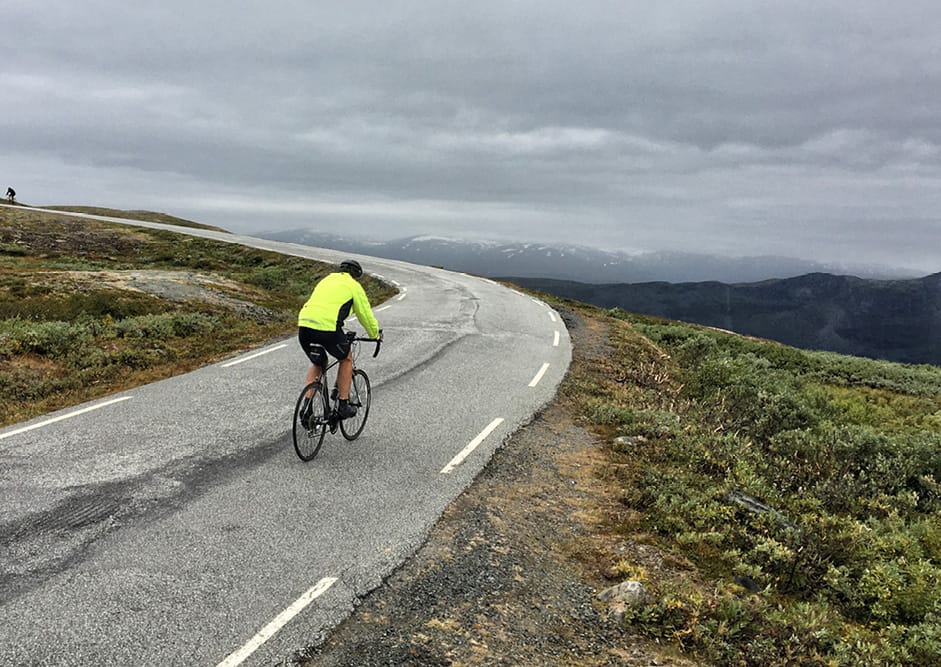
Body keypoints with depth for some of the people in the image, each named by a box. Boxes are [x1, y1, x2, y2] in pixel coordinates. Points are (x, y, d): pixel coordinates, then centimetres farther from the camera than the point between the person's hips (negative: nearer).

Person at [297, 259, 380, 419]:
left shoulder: (326, 279, 31)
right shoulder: (354, 286, 15)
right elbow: (366, 315, 19)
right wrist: (375, 336, 37)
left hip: (304, 324, 6)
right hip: (327, 326, -5)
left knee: (317, 363, 28)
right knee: (346, 359, 20)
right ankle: (343, 406, 19)